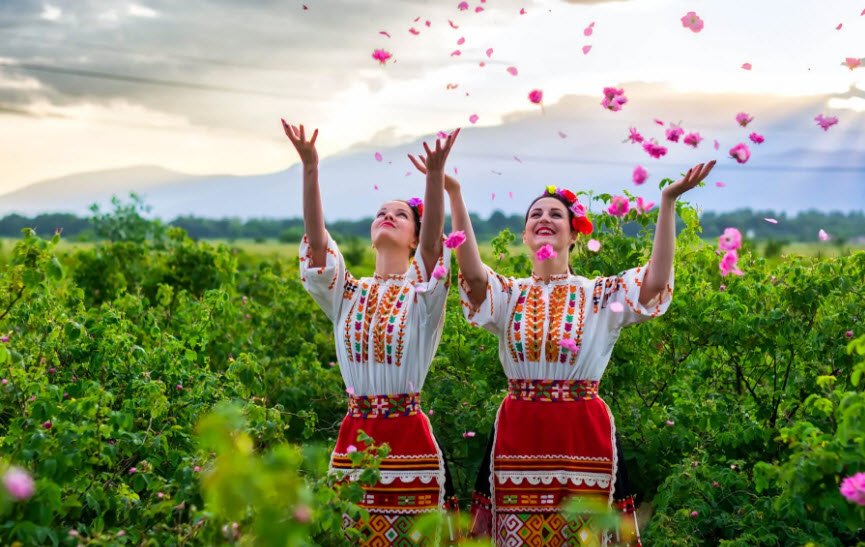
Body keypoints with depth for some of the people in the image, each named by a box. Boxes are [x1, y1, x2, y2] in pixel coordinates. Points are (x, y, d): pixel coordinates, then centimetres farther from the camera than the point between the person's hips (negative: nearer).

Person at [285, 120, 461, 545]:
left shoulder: (423, 295, 2)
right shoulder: (348, 295, 9)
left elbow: (433, 243, -17)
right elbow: (316, 240, -4)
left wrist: (436, 174, -31)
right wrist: (310, 166, -15)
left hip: (408, 434, -3)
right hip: (354, 437, 3)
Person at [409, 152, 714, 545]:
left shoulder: (600, 296, 5)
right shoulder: (508, 296, 7)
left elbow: (656, 281, -12)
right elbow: (471, 271, -13)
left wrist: (668, 201, -18)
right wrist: (453, 194, -23)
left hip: (584, 437, -1)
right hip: (519, 436, 1)